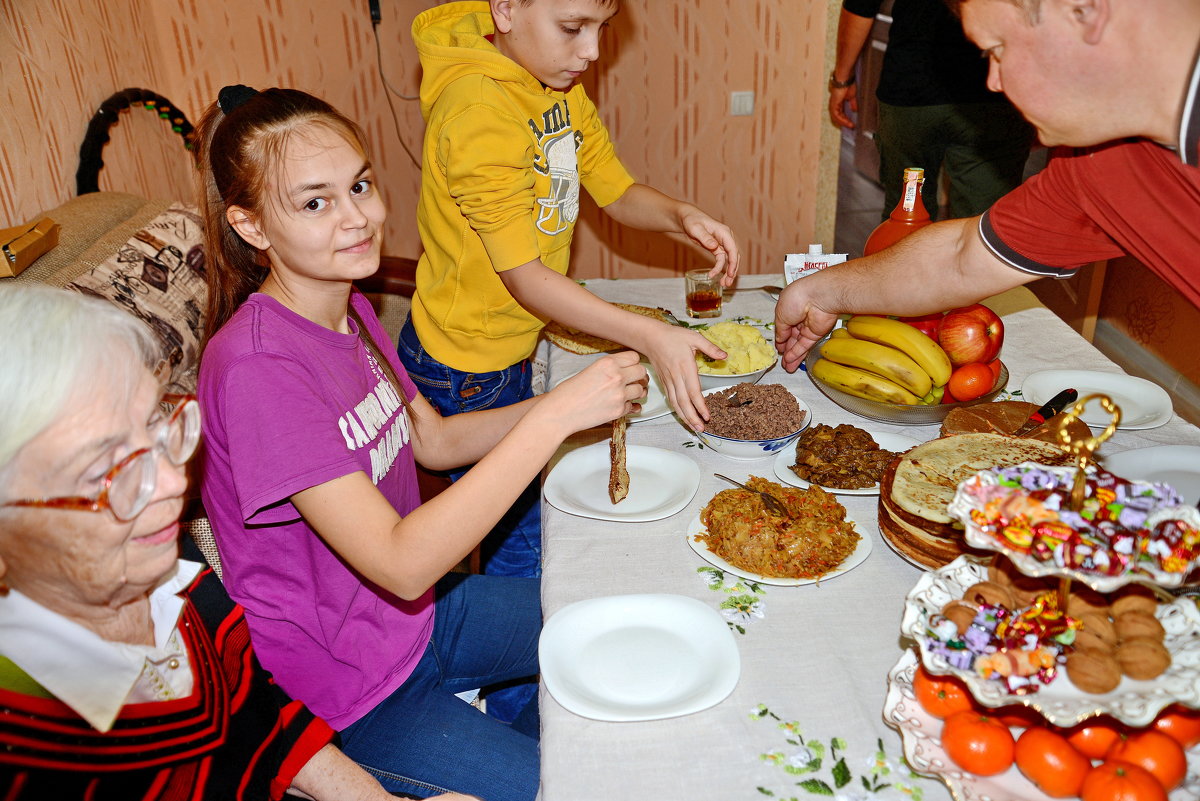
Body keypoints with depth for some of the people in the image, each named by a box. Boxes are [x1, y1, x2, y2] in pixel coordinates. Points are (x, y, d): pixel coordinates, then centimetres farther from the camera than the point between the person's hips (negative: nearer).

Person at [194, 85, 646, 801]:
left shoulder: (348, 309, -3)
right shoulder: (256, 366, -30)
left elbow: (436, 441, 6)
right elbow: (402, 563, -34)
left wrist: (580, 397, -9)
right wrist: (555, 417, -35)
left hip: (415, 608, 8)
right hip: (345, 691, -7)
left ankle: (514, 740, 39)